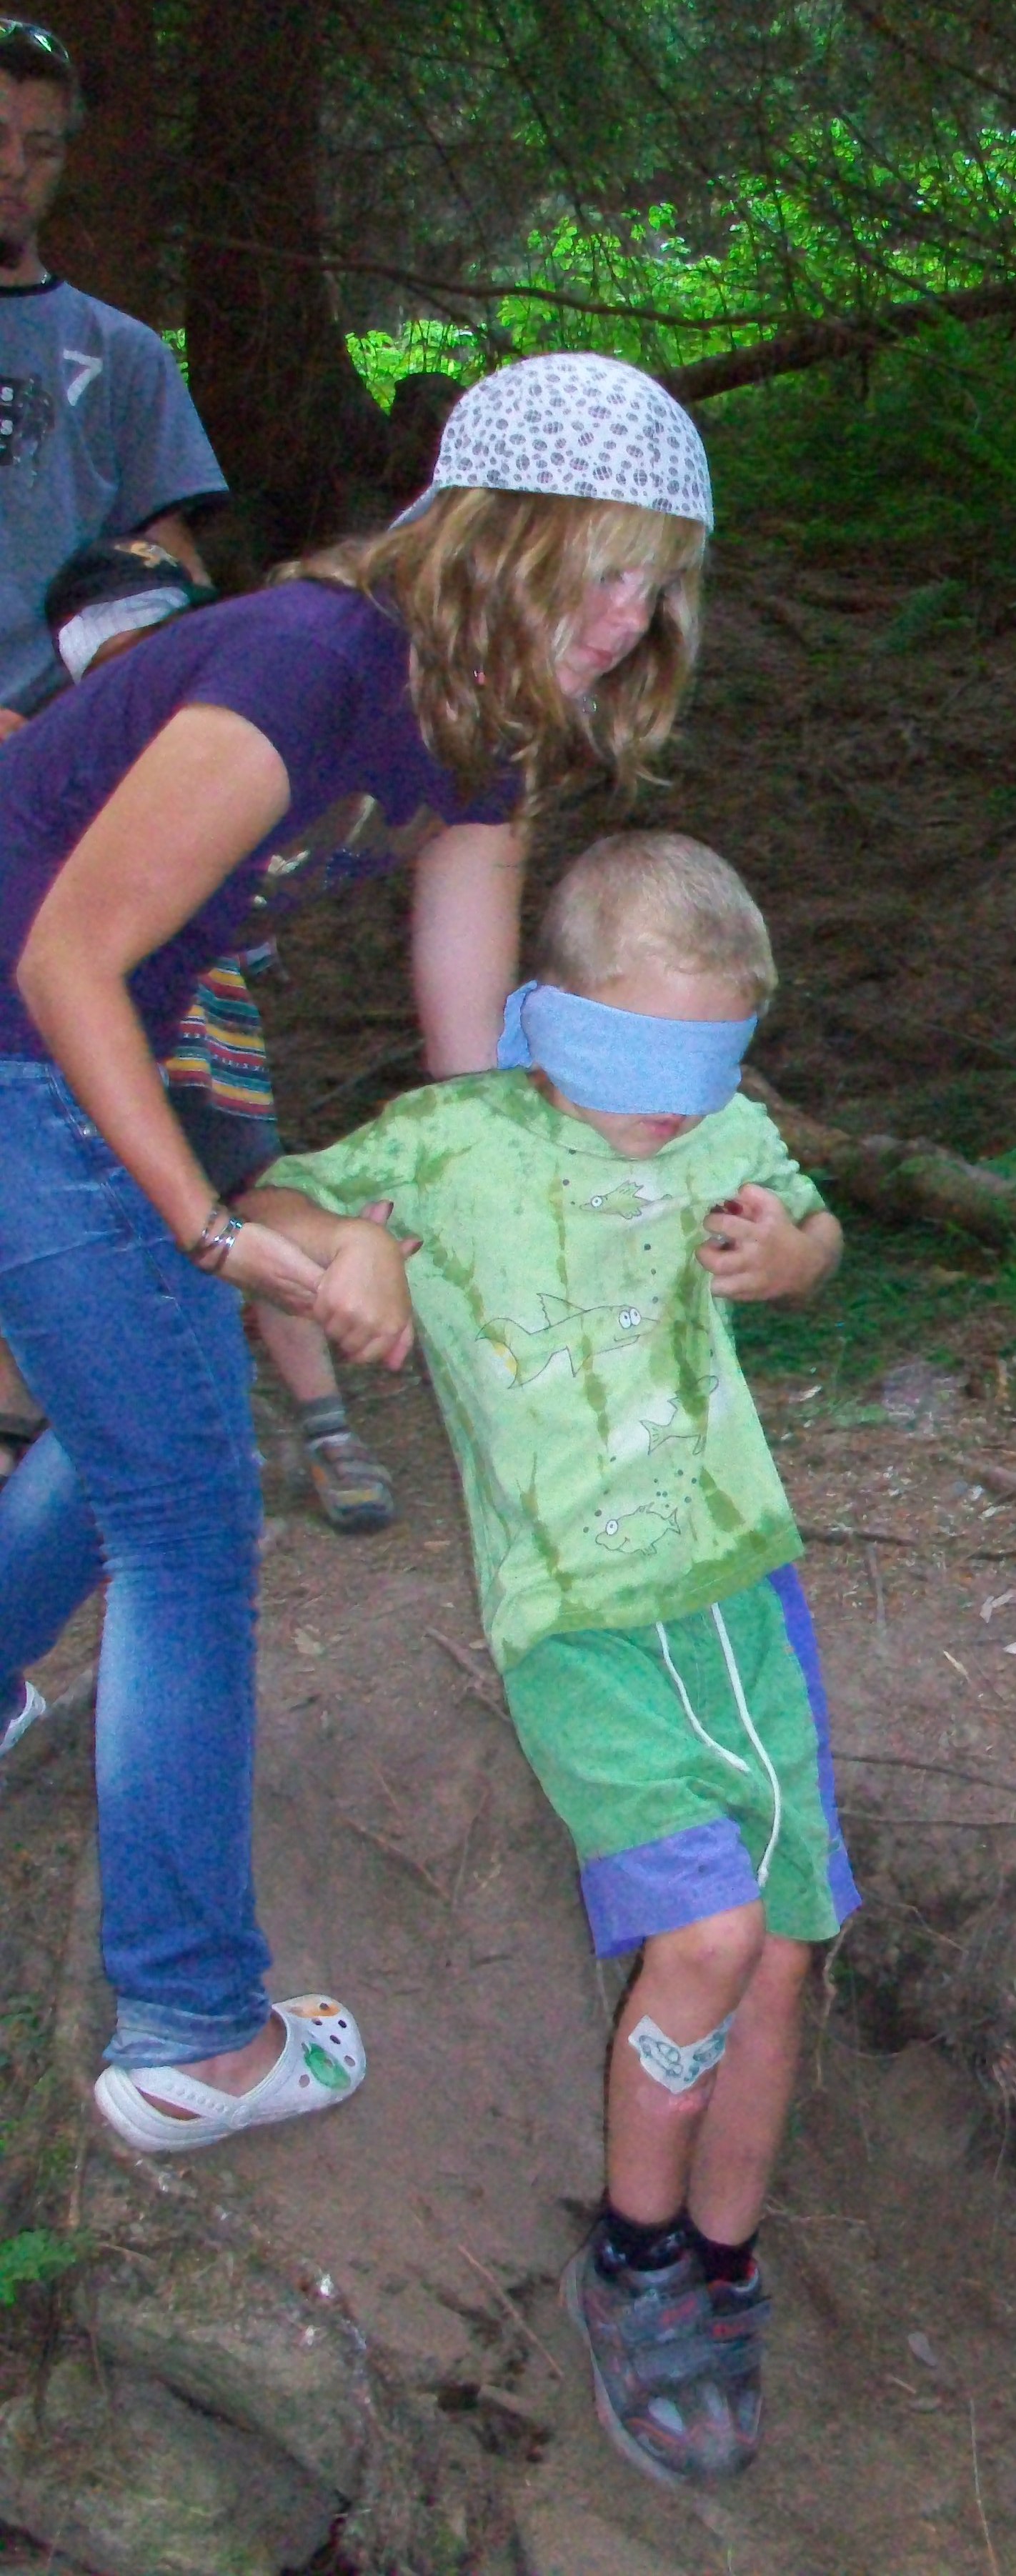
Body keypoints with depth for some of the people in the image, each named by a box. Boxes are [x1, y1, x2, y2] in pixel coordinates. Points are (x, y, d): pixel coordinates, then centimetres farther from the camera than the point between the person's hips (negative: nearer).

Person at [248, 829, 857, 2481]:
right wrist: (328, 1248, -17)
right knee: (710, 1932, -20)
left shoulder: (729, 1133, 4)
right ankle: (634, 2267, 6)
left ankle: (721, 2284, 28)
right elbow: (260, 1211, 5)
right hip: (579, 1622, -4)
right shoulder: (453, 1143, -7)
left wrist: (786, 1256, 1)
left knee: (778, 1961, 3)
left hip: (742, 1587, 4)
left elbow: (814, 1241, 25)